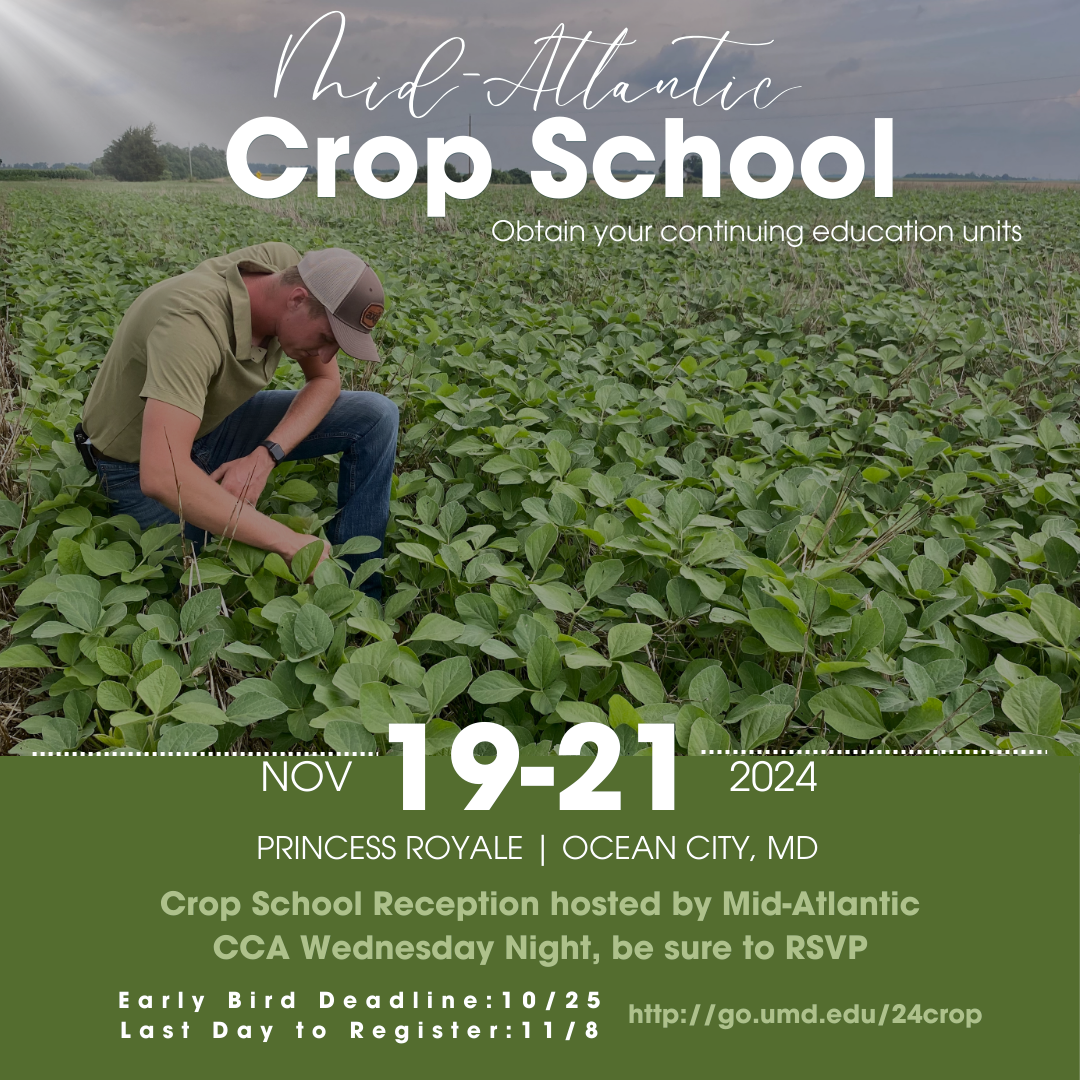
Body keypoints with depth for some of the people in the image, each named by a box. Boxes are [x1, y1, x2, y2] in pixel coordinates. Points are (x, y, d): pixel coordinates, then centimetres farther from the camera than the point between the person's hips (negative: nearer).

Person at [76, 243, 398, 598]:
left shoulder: (286, 266, -18)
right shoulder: (193, 322, -40)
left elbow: (326, 381, -5)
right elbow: (161, 477, -49)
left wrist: (265, 456, -24)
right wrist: (288, 541, -45)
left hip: (218, 420, 7)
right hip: (142, 460, -6)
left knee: (377, 416, -9)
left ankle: (357, 591, -2)